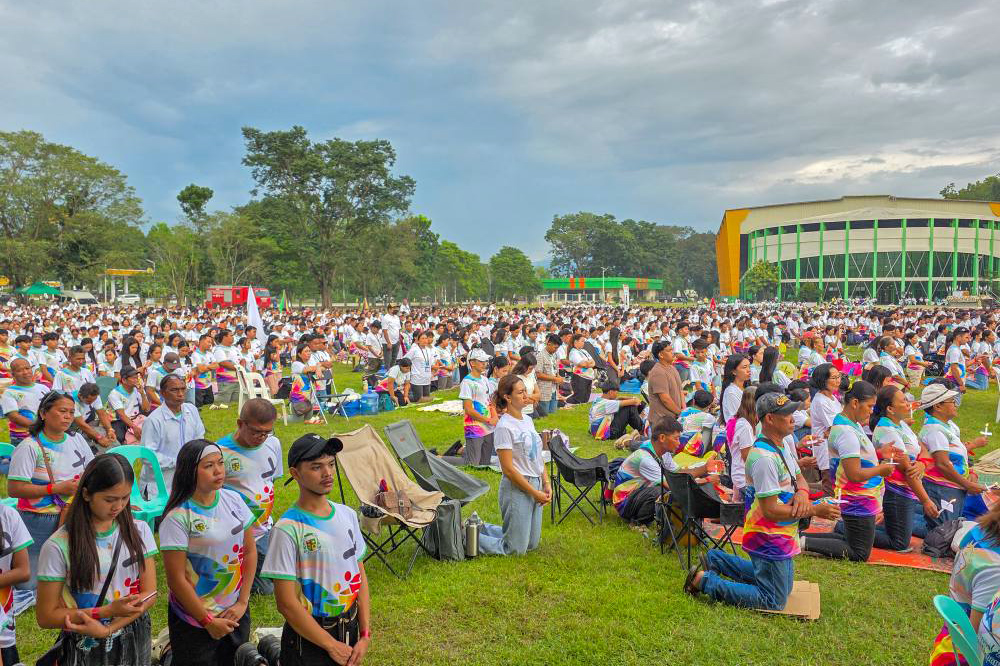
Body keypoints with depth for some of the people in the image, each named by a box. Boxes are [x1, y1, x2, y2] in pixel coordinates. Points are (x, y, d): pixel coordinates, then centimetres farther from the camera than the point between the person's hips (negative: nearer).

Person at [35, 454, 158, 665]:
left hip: (136, 641, 3)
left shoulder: (139, 531, -6)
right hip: (88, 648, -3)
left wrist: (107, 629, -19)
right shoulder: (59, 546, -15)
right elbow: (46, 616, -11)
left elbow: (150, 593, -6)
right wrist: (107, 611, -22)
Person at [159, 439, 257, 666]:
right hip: (194, 621, -4)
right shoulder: (177, 518, -16)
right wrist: (208, 622, -10)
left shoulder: (233, 500, -3)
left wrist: (243, 602, -3)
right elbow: (176, 580, -14)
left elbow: (250, 552, 4)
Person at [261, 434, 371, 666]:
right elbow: (287, 603, -17)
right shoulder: (287, 530, -17)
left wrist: (365, 635, -1)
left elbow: (360, 578, 5)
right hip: (308, 637, -5)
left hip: (351, 629, 5)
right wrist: (332, 645, -13)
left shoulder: (348, 515, 1)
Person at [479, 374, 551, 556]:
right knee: (515, 549, -1)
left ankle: (479, 528, 28)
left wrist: (546, 483, 4)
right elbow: (508, 469, -18)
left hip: (535, 485, 8)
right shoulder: (504, 427, -17)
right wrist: (535, 493, -15)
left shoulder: (528, 420, 8)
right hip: (516, 488, -8)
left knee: (531, 544, 18)